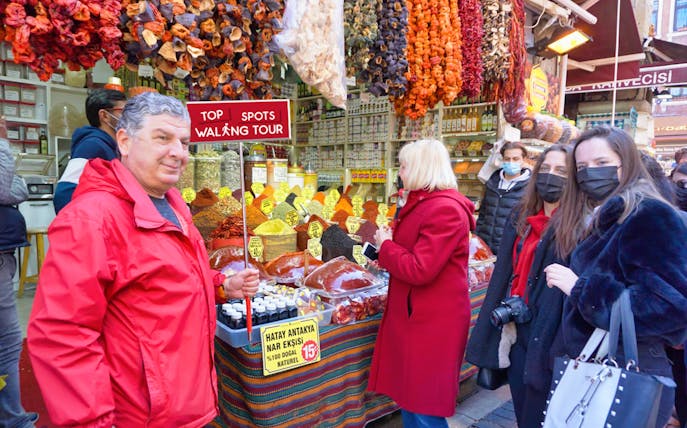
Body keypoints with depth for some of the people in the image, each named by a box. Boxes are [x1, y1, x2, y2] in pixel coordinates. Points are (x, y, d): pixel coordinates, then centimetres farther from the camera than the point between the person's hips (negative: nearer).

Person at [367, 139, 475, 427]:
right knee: (409, 397, 20)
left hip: (432, 323, -10)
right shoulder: (425, 203, 11)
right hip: (414, 314, 10)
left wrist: (385, 245, -12)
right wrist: (386, 255, 6)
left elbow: (419, 270, -26)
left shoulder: (445, 209, -21)